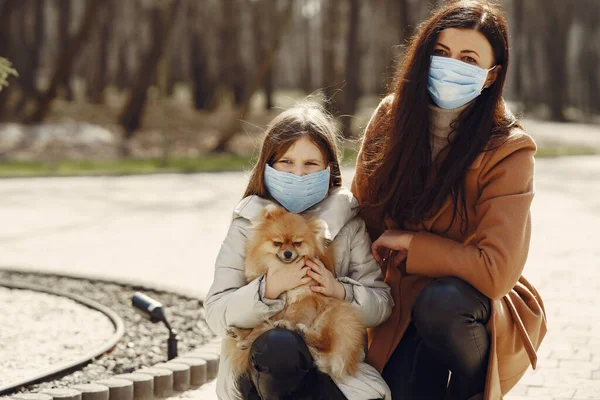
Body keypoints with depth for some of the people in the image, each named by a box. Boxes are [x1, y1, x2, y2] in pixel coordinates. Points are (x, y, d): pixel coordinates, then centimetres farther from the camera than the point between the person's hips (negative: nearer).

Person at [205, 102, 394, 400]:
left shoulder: (346, 220, 7)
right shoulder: (250, 224, 3)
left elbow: (382, 304, 6)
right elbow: (217, 316, -6)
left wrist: (342, 291, -14)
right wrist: (269, 288, -21)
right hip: (265, 365, -1)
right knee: (277, 346, -37)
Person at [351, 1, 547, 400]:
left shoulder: (508, 151, -18)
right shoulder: (391, 117, -6)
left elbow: (496, 270, -22)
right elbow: (364, 211, 6)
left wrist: (410, 243, -16)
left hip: (479, 308, -2)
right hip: (402, 308, 2)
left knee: (441, 301, -35)